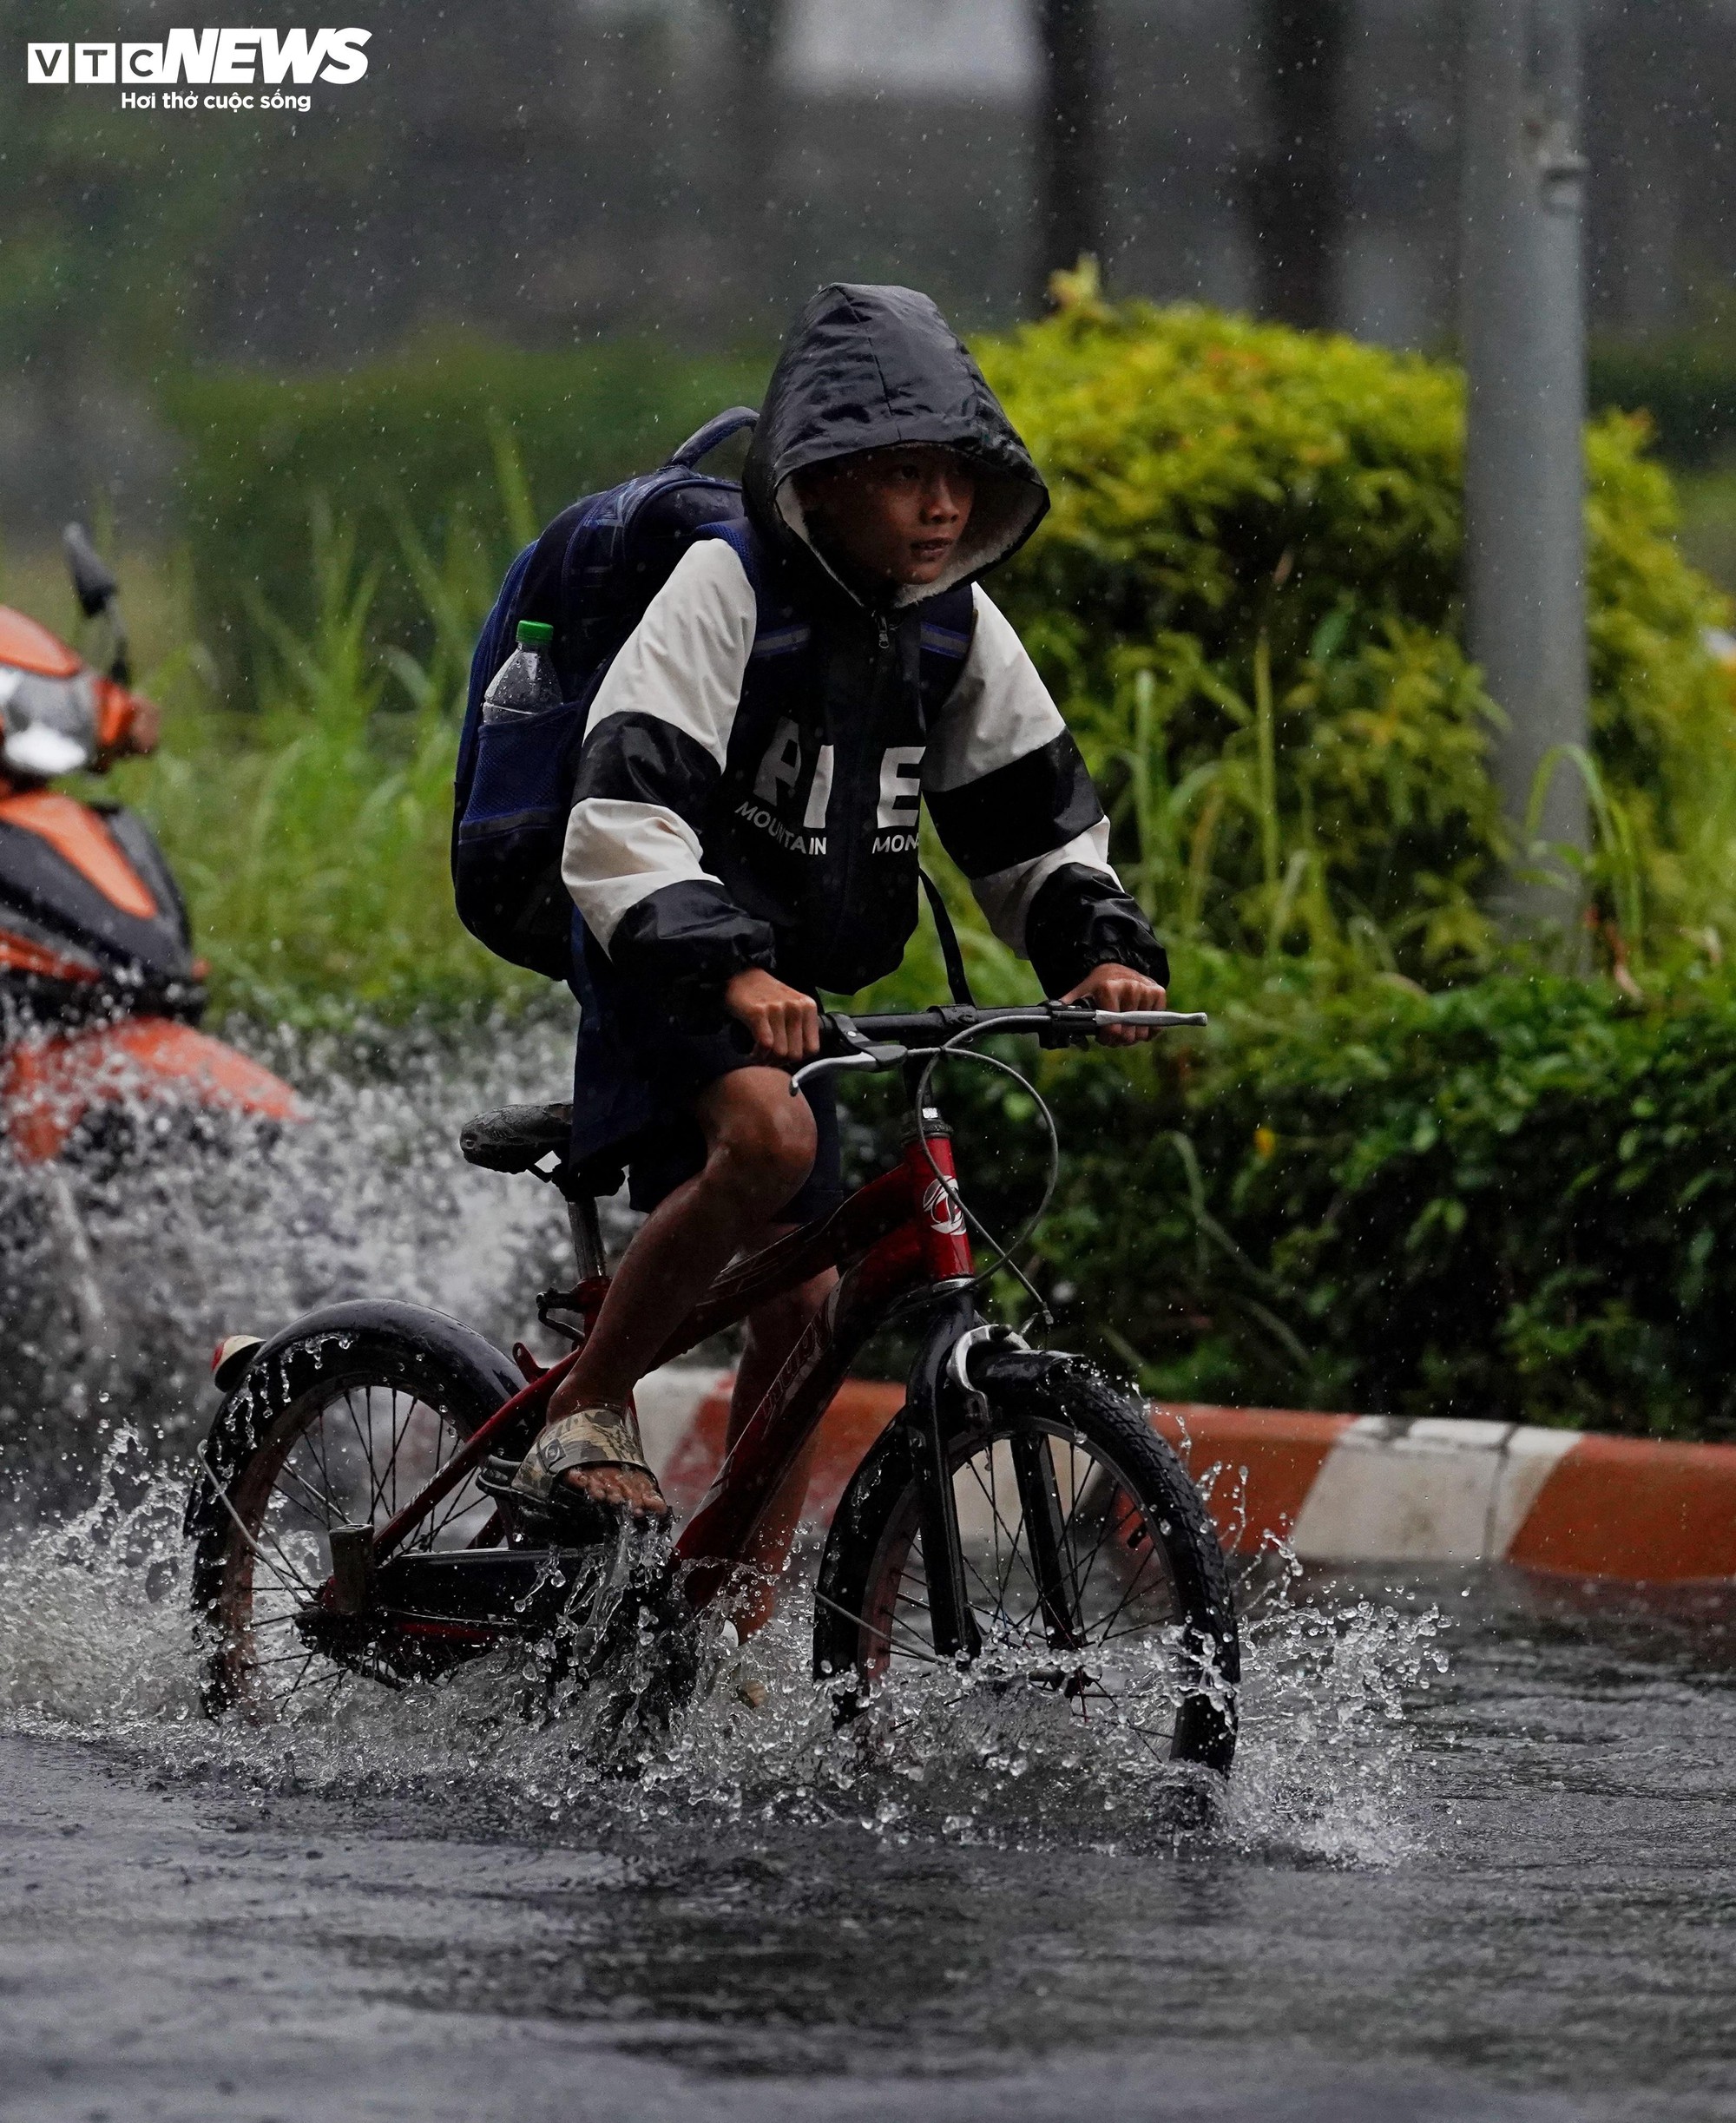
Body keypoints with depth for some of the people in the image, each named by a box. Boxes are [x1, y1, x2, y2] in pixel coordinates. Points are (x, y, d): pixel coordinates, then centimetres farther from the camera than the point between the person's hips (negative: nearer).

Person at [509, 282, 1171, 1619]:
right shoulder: (727, 589, -19)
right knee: (768, 1132, -35)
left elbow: (1040, 817, 11)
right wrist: (730, 970, -42)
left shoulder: (956, 630, 1)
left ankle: (746, 1619, 15)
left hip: (798, 985, 7)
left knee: (801, 1307, 4)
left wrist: (1101, 951, -9)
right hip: (669, 972, -7)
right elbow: (622, 821, -28)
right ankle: (588, 1412, -20)